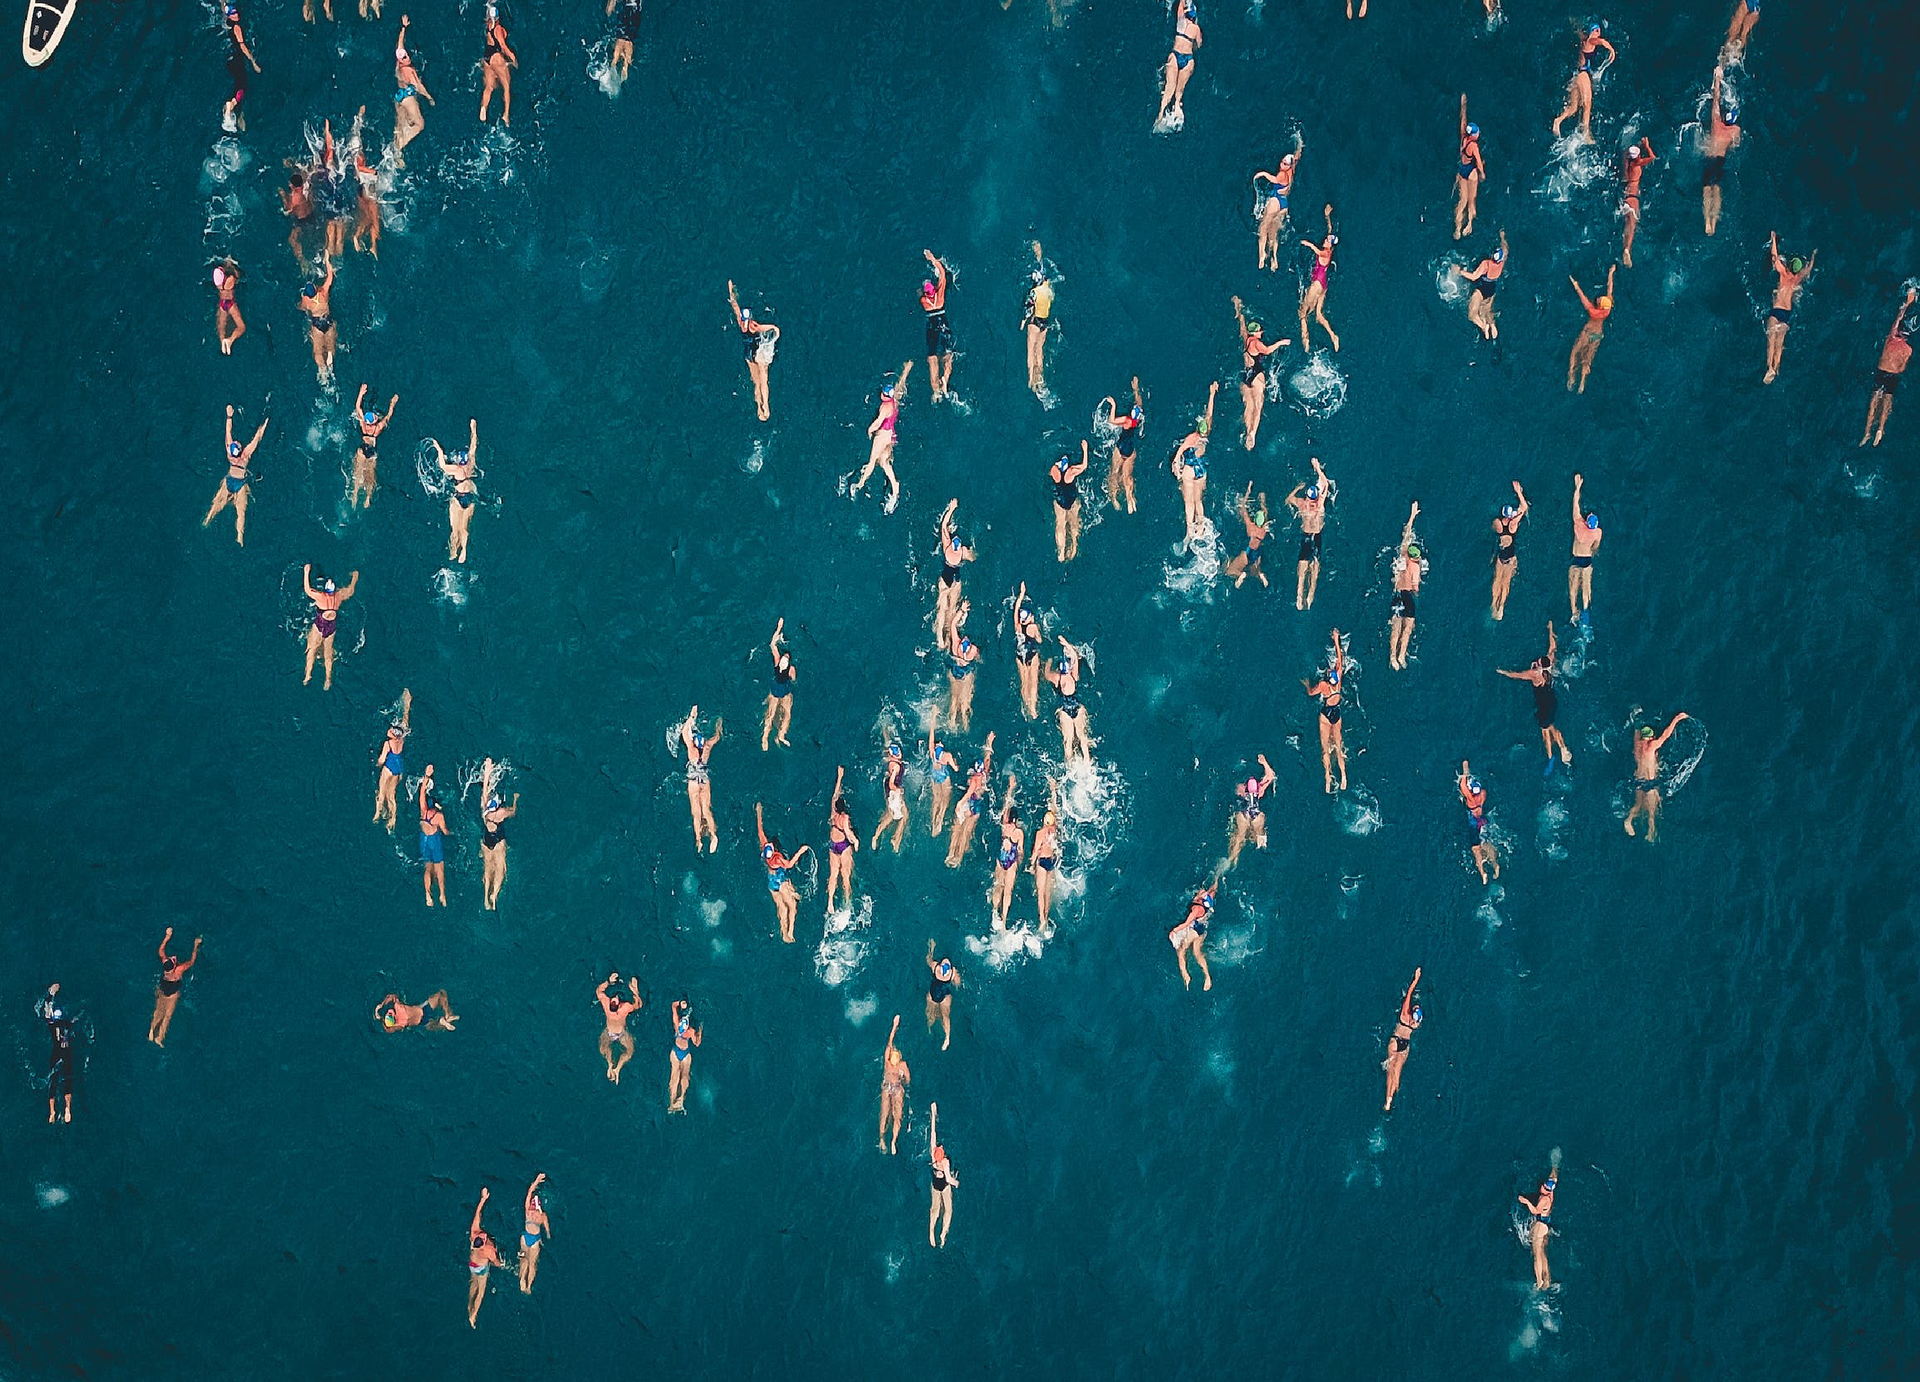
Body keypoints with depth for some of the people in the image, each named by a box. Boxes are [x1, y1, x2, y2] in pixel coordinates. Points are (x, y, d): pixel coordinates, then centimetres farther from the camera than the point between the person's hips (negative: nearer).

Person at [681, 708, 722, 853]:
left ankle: (698, 840, -7)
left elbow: (684, 732, -10)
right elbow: (716, 737, 14)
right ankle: (713, 834, -13)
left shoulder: (692, 749, -12)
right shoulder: (707, 748, -4)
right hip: (705, 782, 4)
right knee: (706, 811, 5)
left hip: (694, 783, -4)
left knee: (696, 813, -3)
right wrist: (719, 725, 27)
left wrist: (692, 717, -9)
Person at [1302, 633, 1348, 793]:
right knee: (1338, 746, 9)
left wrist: (1306, 684, 18)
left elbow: (1311, 692, -2)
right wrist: (1336, 640, 2)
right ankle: (1343, 776, 2)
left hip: (1326, 715, -4)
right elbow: (1340, 658, -3)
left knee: (1325, 749, 0)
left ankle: (1328, 777, -8)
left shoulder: (1323, 685, -21)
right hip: (1337, 714, 4)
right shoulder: (1338, 679, -12)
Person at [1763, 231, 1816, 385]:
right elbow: (1809, 268, 31)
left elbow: (1775, 256, 1)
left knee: (1771, 341, -14)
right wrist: (1813, 256, 48)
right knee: (1779, 344, 3)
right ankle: (1776, 369, -6)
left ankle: (1770, 368, -29)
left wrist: (1773, 238, 12)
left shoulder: (1784, 273, -3)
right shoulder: (1797, 279, 11)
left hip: (1777, 310, -5)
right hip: (1788, 314, 5)